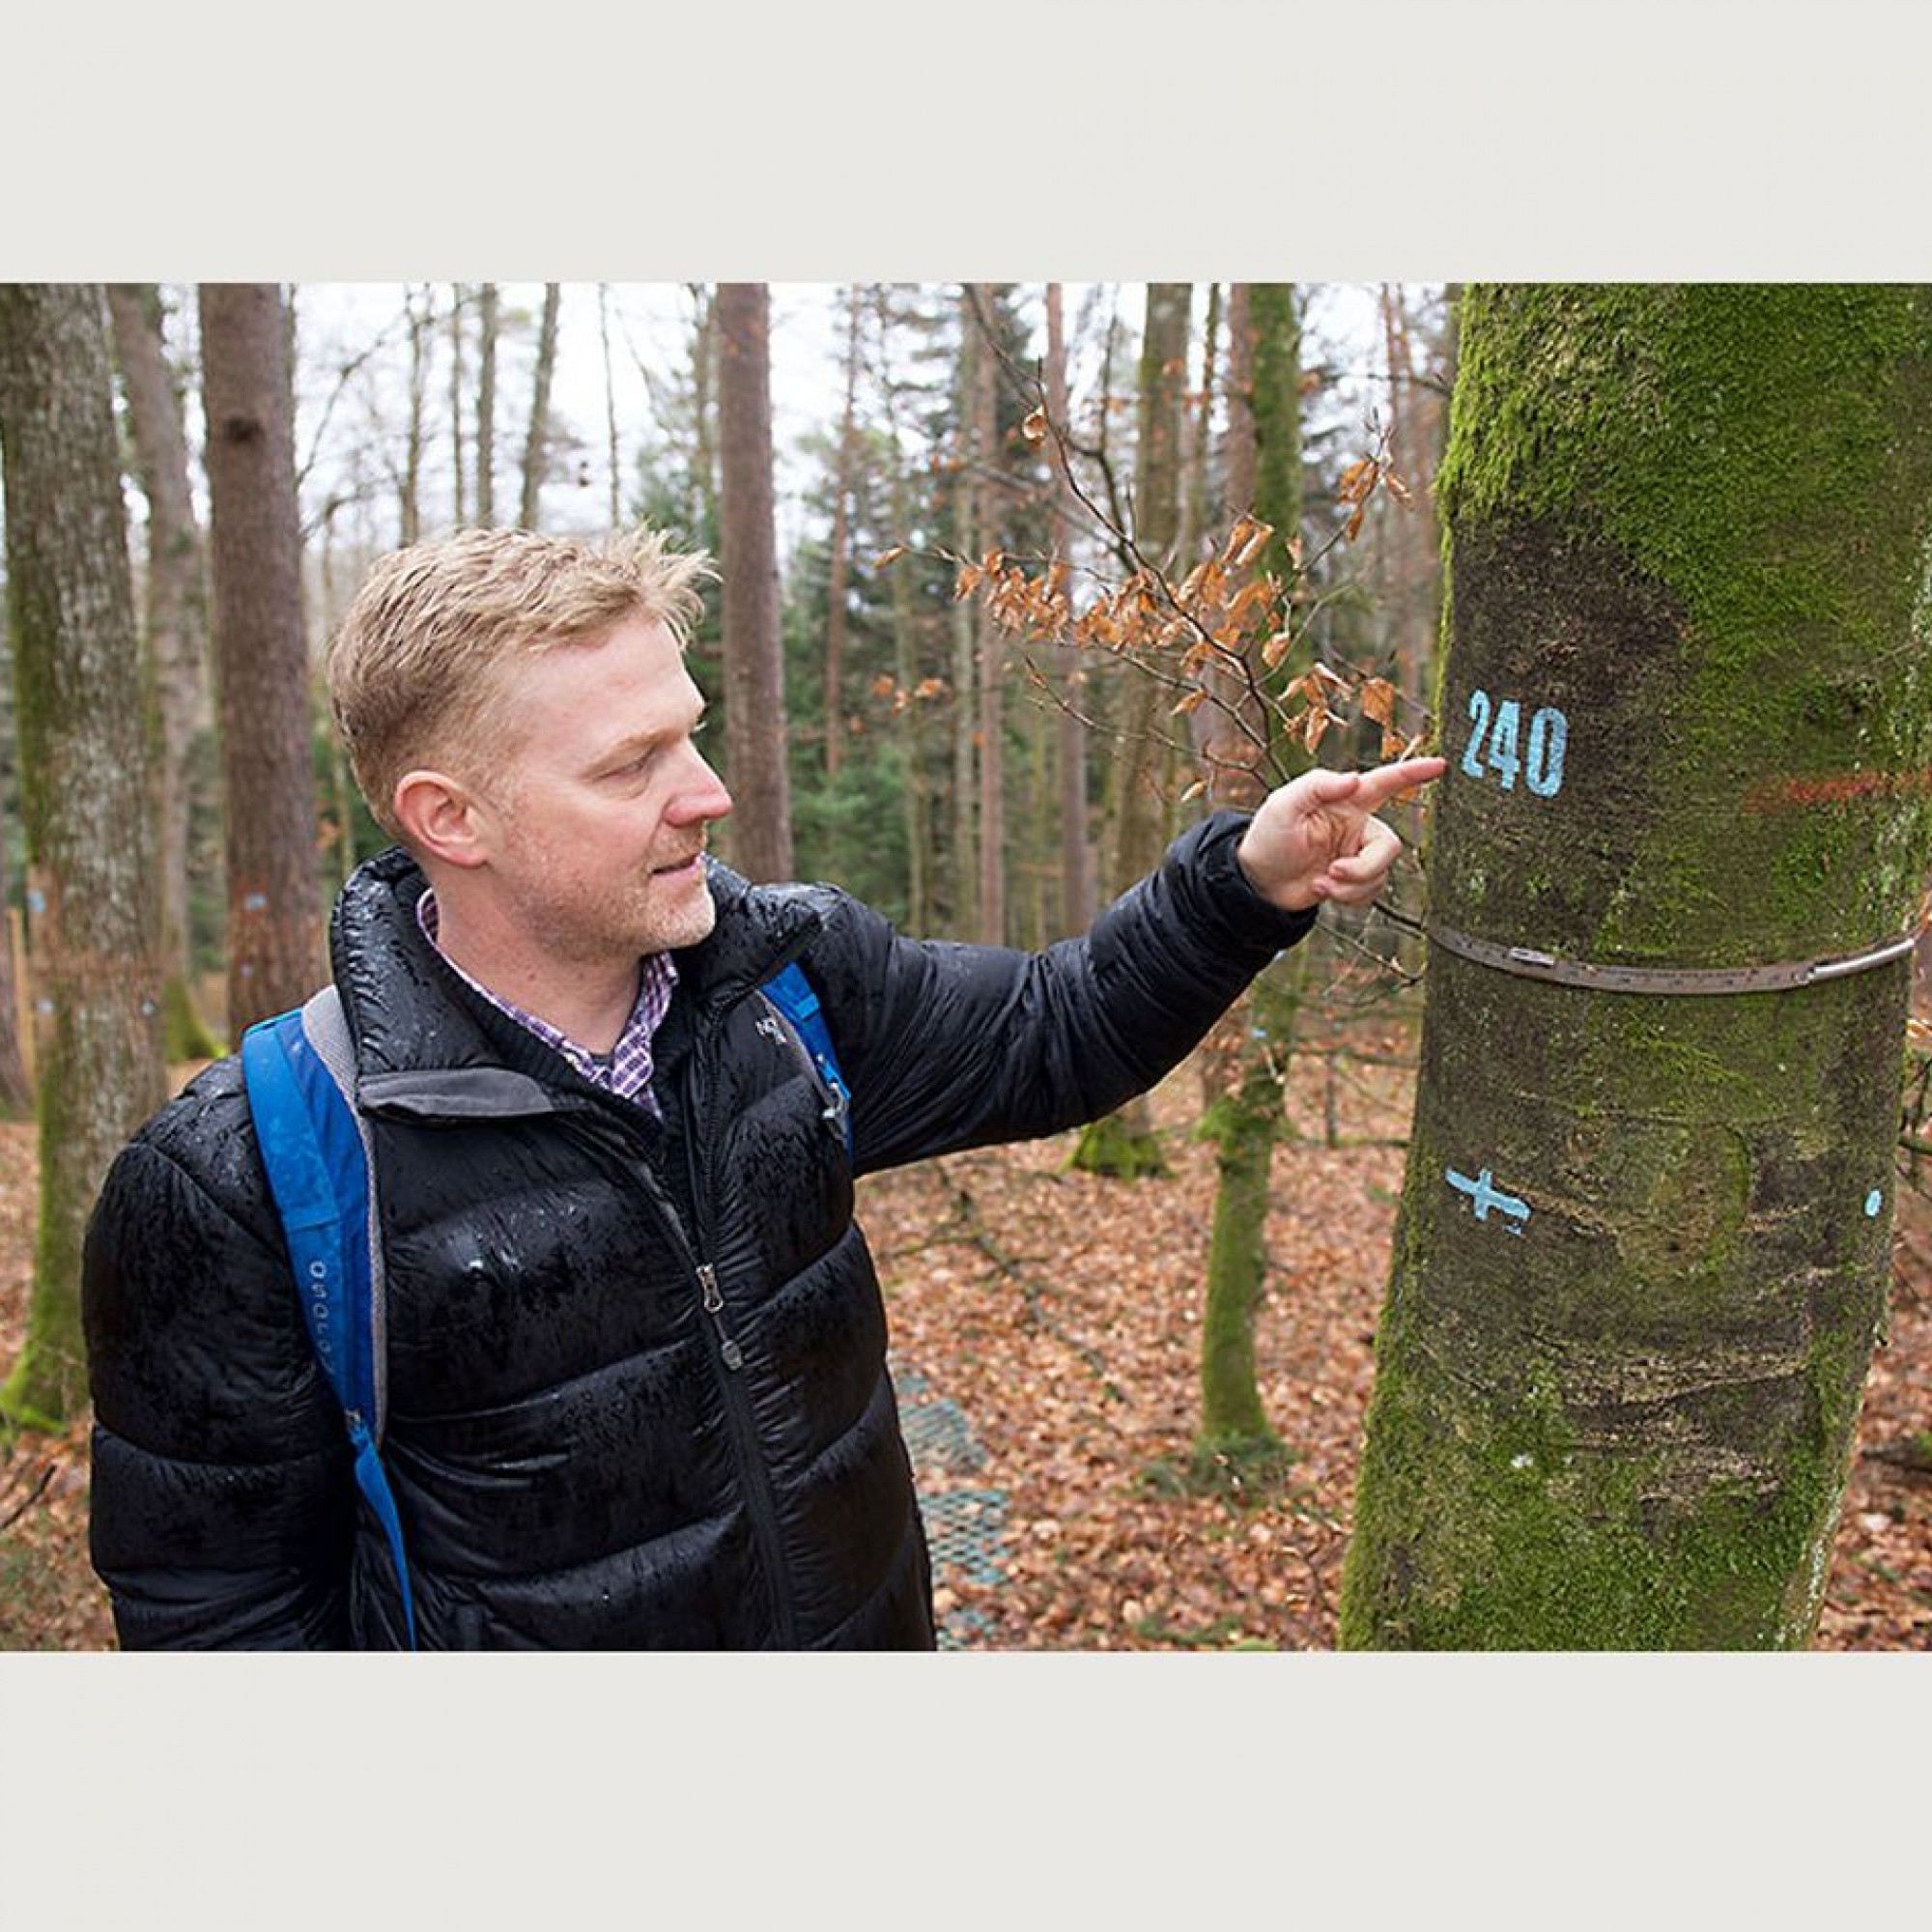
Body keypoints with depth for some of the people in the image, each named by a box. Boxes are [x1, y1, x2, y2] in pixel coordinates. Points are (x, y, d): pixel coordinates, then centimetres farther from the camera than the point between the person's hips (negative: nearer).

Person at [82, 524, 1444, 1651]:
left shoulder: (793, 973, -12)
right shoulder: (244, 1182, -23)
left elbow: (1046, 1038, 1)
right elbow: (219, 1593, -12)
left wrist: (1243, 881, -12)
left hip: (871, 1622, 5)